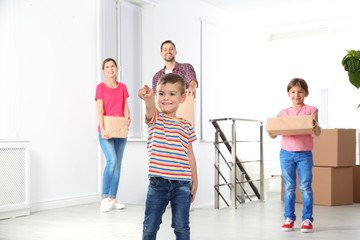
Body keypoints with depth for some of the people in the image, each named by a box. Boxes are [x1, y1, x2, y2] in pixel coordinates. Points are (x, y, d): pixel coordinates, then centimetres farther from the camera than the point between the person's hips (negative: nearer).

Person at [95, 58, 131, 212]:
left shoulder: (122, 87, 12)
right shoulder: (100, 87, -1)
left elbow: (125, 107, 11)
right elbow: (100, 111, -8)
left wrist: (127, 117, -10)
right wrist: (102, 129, -19)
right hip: (106, 131, -5)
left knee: (118, 164, 6)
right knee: (112, 161, -20)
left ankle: (113, 199, 15)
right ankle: (104, 198, -10)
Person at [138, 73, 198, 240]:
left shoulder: (186, 126, 8)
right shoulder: (155, 119, 2)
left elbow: (190, 155, 11)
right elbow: (150, 109, -23)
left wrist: (194, 182, 10)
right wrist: (148, 98, -47)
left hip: (182, 184, 1)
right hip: (158, 182, -1)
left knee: (181, 227, 6)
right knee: (150, 226, 8)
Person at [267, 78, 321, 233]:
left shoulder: (311, 110, 4)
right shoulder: (283, 113, 9)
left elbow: (318, 133, -4)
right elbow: (273, 134, 7)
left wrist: (315, 125, -26)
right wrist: (269, 130, -15)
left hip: (304, 153, -2)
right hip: (286, 153, 2)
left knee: (305, 187, -2)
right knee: (289, 187, 5)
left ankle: (307, 219, 7)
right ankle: (289, 218, 13)